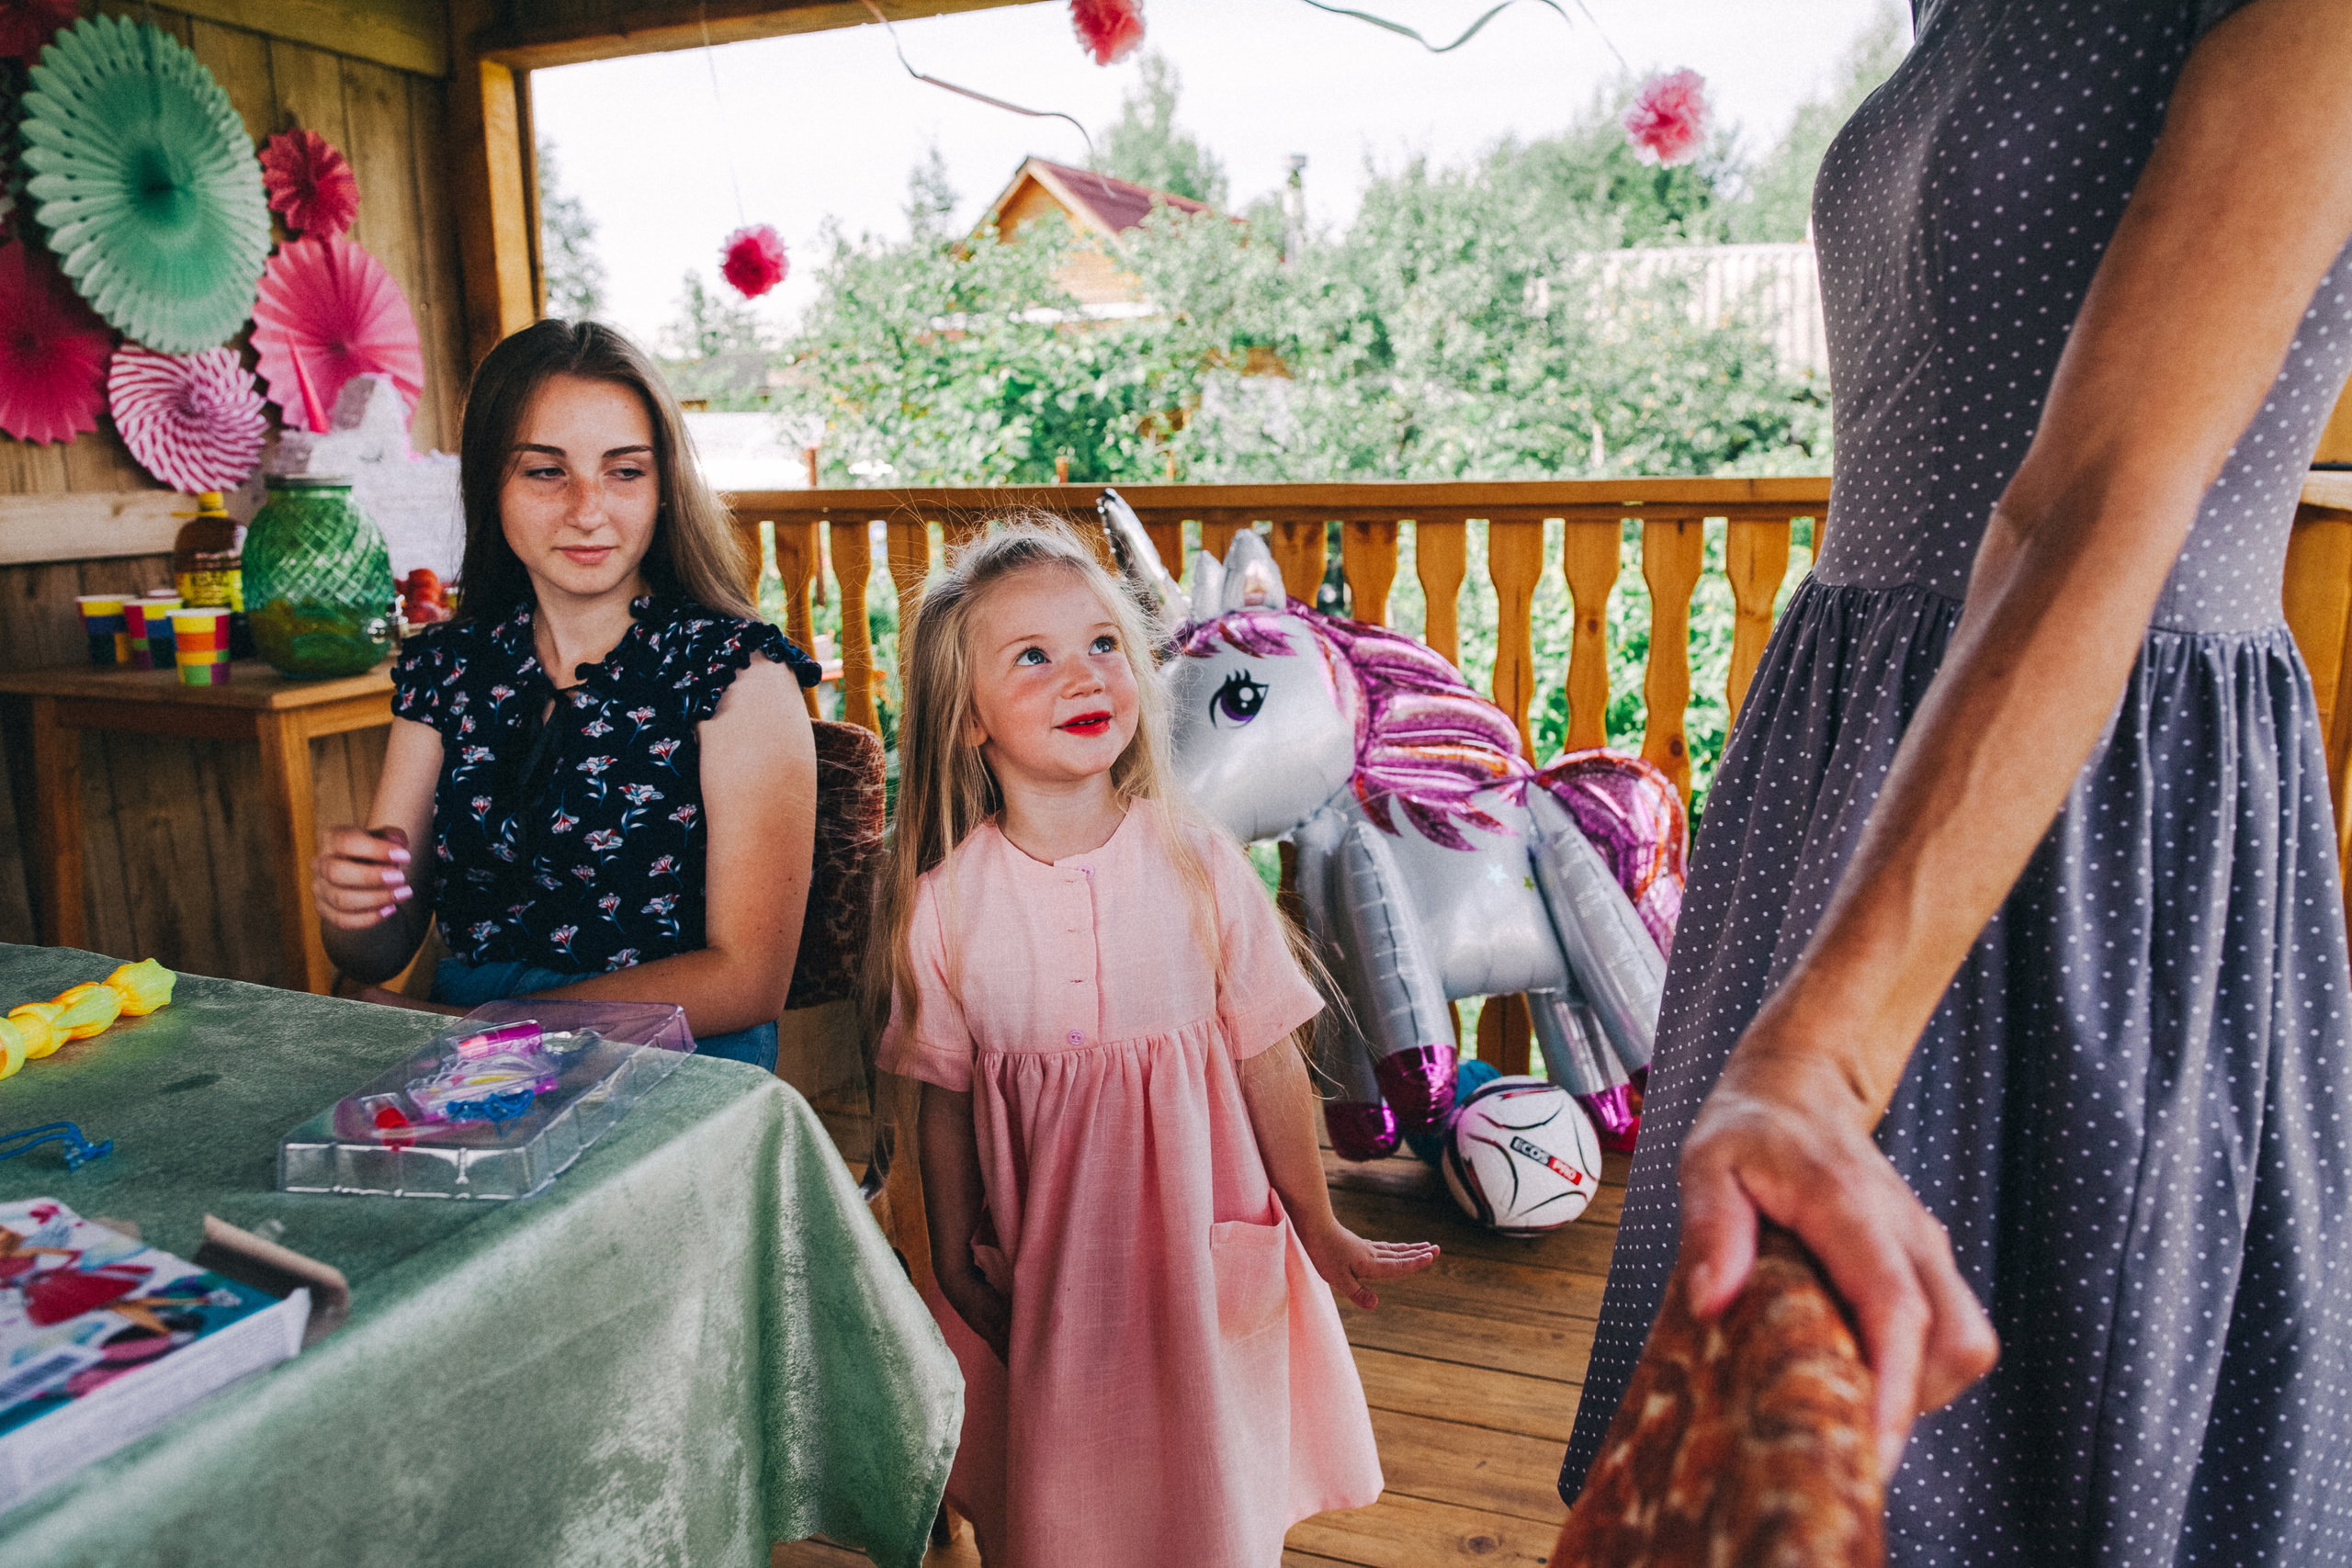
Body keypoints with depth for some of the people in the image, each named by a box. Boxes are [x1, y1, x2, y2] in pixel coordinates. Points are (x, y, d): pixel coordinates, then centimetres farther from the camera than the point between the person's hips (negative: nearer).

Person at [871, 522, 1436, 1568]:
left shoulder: (1200, 870, -10)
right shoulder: (943, 903, -10)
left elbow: (1267, 1062, -3)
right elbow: (944, 1101, -1)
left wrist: (1320, 1233, 5)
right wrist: (954, 1267, 2)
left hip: (1199, 1248, 0)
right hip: (1037, 1272, 1)